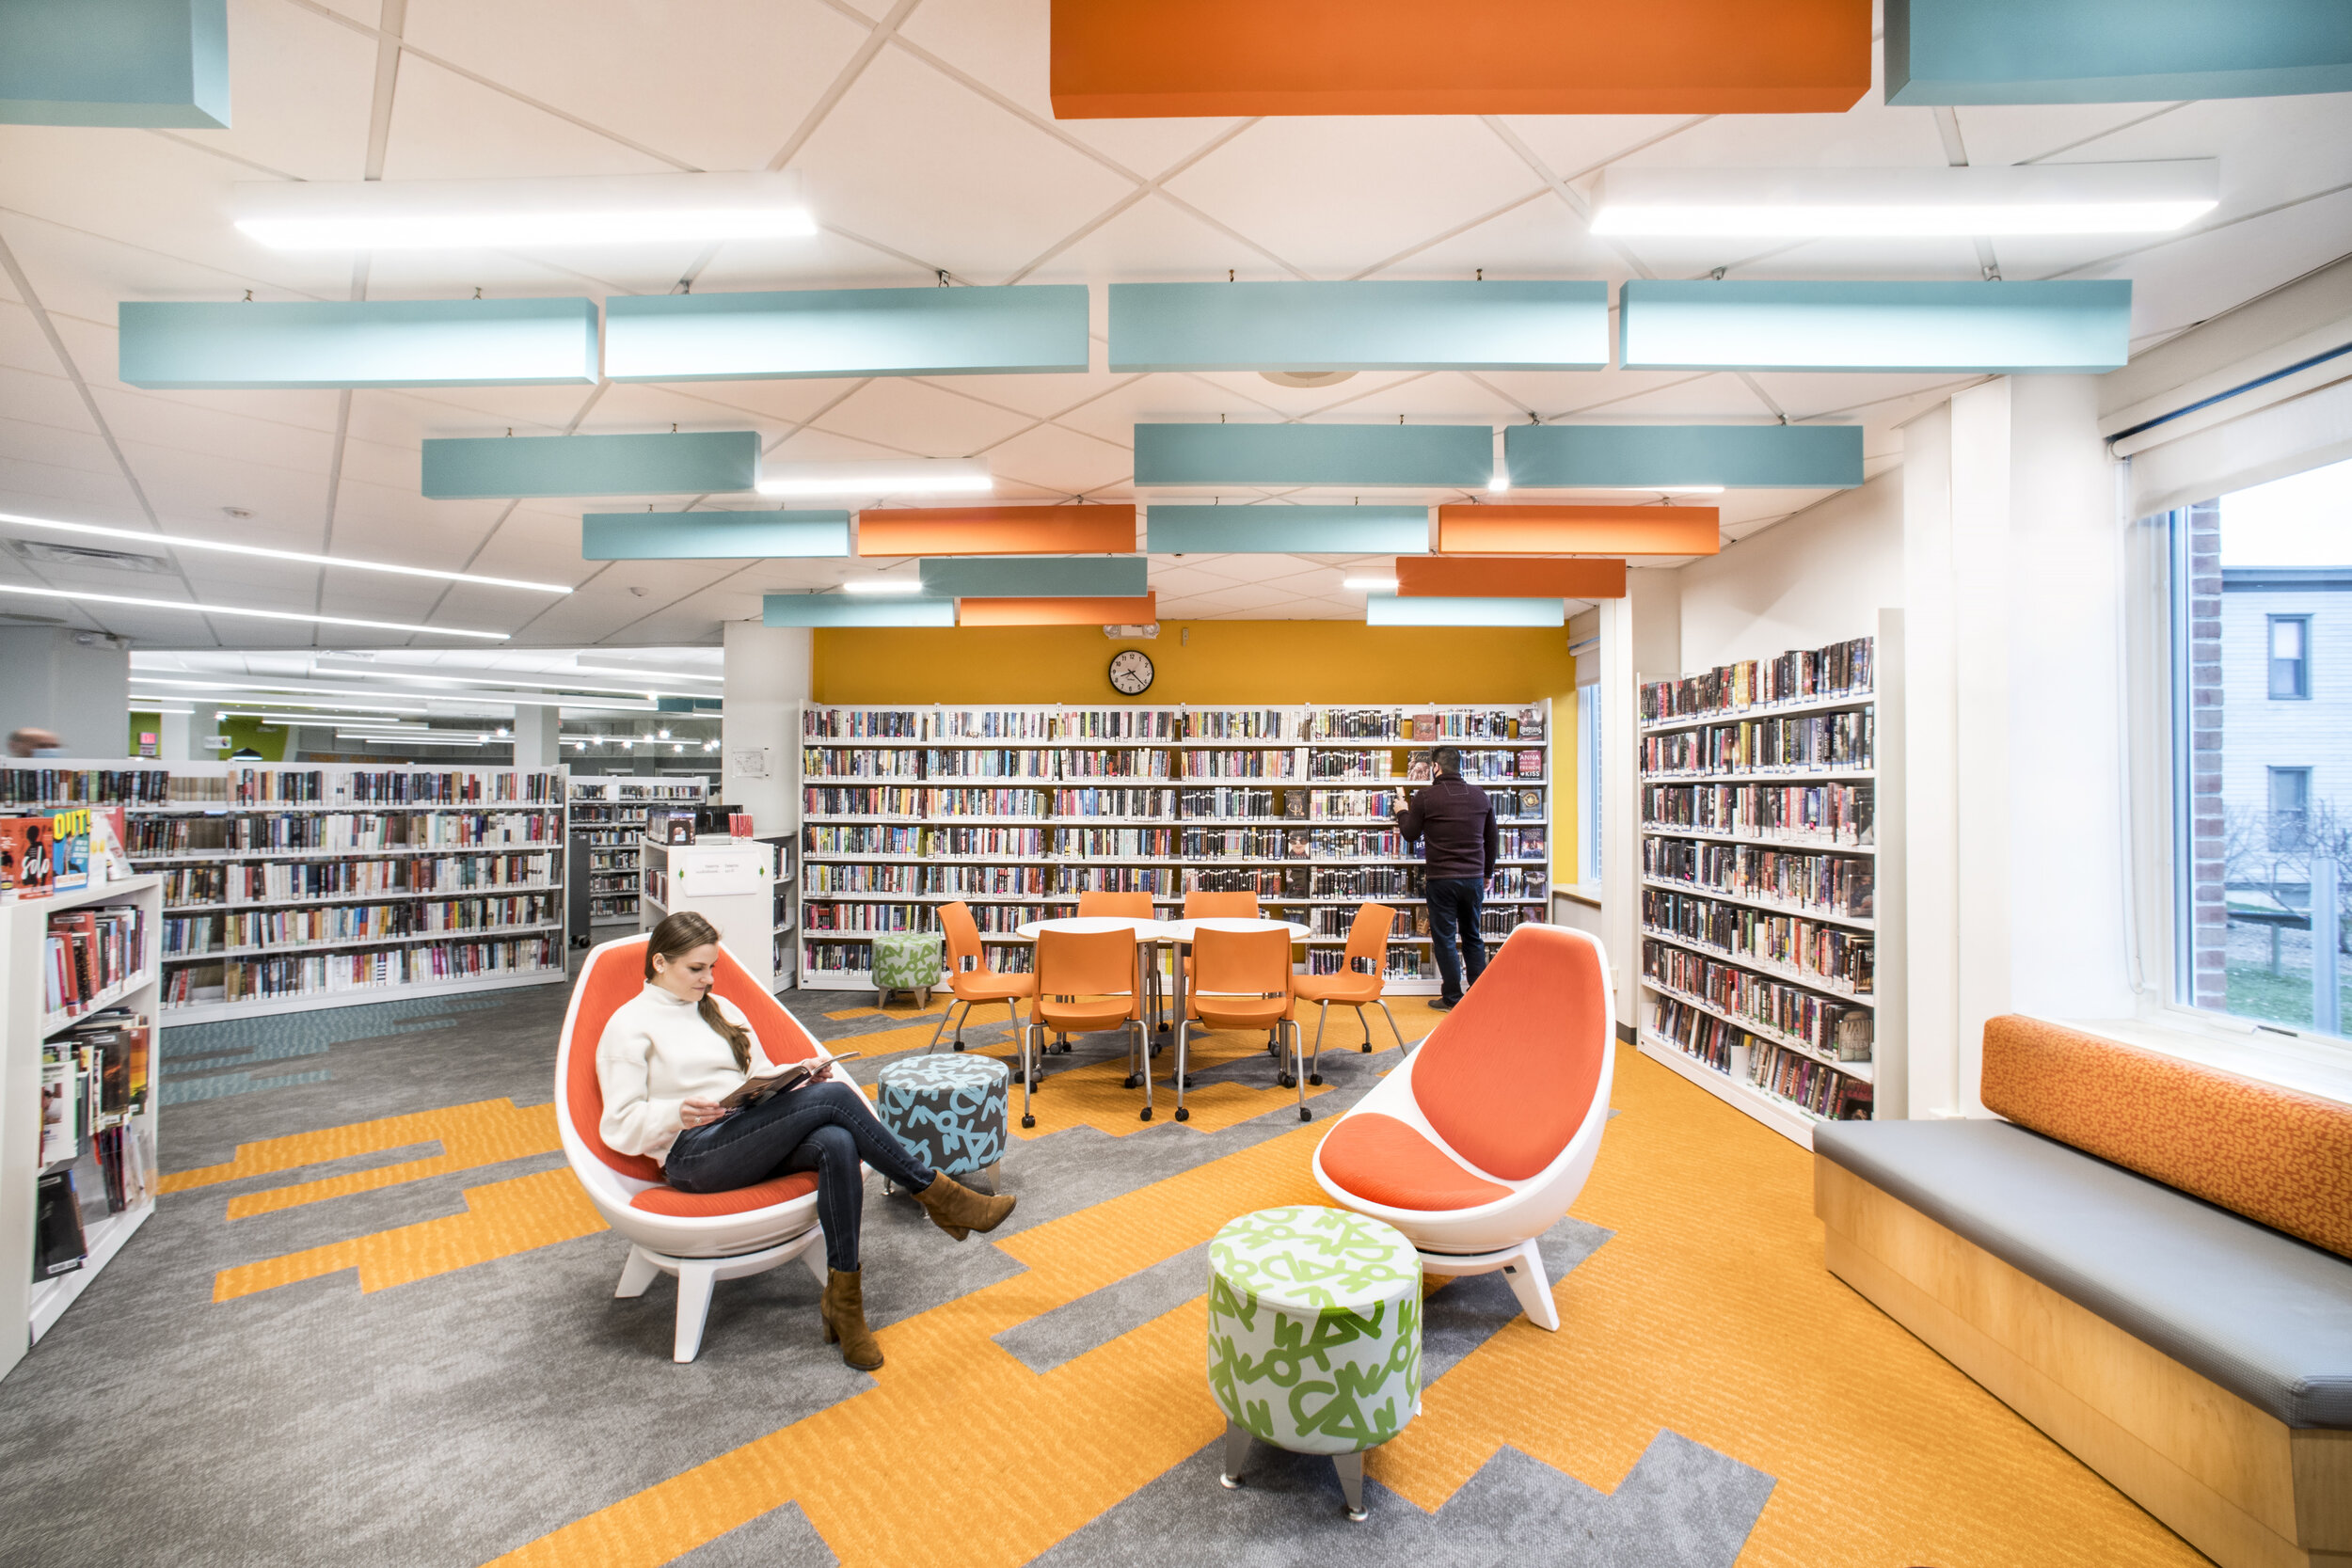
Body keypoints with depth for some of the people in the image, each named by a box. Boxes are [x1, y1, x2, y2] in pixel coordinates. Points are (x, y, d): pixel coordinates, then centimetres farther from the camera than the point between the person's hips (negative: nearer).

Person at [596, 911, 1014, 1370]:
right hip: (695, 1156, -6)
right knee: (833, 1097, -28)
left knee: (837, 1144, -31)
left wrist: (801, 1078, 0)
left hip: (756, 1139, 6)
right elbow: (619, 1126, -2)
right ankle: (938, 1196, -18)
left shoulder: (721, 1009, 22)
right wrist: (678, 1114, -22)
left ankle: (844, 1299, -23)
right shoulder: (629, 1026, 4)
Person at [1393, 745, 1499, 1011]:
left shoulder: (1426, 797, -9)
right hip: (1474, 878, 4)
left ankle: (1452, 997, 9)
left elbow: (1410, 832, 2)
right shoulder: (1480, 796, 4)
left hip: (1440, 879, -4)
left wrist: (1402, 812, 23)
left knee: (1444, 938, 5)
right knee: (1472, 937, 16)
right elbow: (1493, 839, 12)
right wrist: (1486, 872, 24)